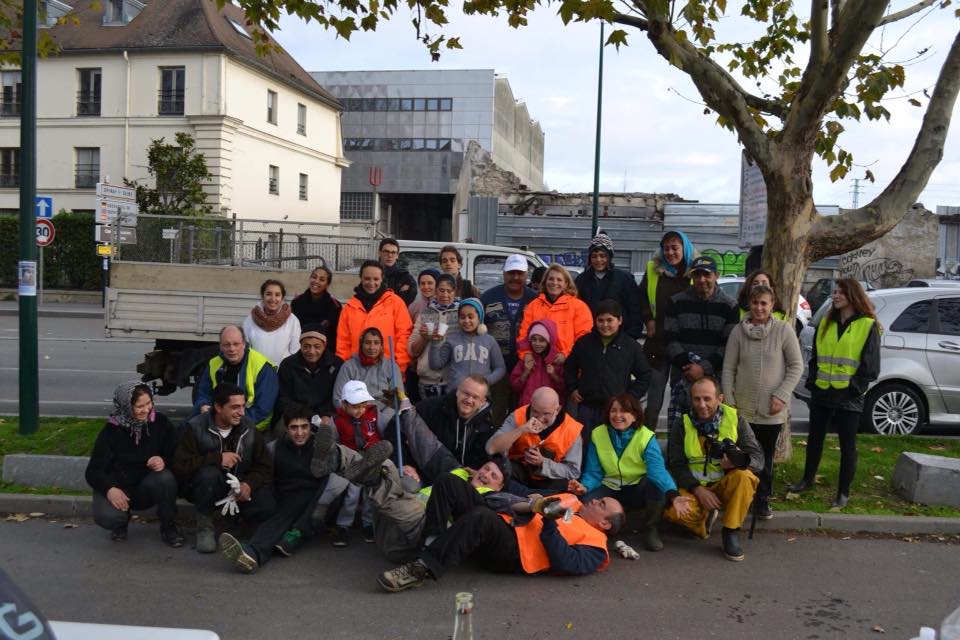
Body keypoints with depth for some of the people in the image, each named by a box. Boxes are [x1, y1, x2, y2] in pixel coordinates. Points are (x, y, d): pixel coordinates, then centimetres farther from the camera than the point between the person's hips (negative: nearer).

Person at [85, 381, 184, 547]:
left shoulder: (160, 422, -9)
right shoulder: (111, 430, -13)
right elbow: (93, 471, -13)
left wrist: (164, 461, -28)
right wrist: (109, 489, -33)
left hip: (147, 487, 1)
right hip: (117, 487, -1)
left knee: (166, 478, -33)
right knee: (107, 517, -32)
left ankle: (168, 526, -8)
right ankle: (122, 520, 8)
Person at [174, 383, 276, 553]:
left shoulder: (248, 428, 0)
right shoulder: (196, 428, -9)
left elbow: (265, 467, -2)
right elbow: (180, 466, -20)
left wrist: (249, 484, -22)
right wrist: (217, 458, -27)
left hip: (240, 488, 2)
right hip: (206, 488, -2)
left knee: (266, 506, -27)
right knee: (209, 473, -37)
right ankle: (205, 525, -12)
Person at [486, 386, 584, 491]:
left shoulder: (571, 430, -15)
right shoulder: (518, 417, -15)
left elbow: (573, 472, -11)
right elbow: (491, 449, -24)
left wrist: (542, 462, -24)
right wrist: (521, 430, -35)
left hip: (550, 480, 0)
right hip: (519, 473, 0)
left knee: (561, 485, -33)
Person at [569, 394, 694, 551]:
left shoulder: (647, 437, -17)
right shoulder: (598, 434, -10)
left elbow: (658, 471, -33)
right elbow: (593, 473, -9)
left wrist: (673, 495, -52)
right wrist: (585, 487, -33)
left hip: (638, 489, -1)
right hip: (611, 489, 1)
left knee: (657, 484, -35)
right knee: (586, 502, -31)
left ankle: (649, 530, -6)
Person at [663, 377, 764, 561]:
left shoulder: (735, 418, -6)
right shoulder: (681, 424, -4)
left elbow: (758, 458, -11)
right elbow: (676, 465, -6)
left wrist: (739, 461, -34)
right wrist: (698, 490, -22)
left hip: (725, 484, 0)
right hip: (693, 486, 0)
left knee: (744, 476, -32)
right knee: (674, 510, -30)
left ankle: (731, 534, -16)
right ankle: (706, 517, 6)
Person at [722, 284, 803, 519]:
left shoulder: (784, 330, -5)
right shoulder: (738, 331, -1)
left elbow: (796, 366, -1)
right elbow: (728, 369, 3)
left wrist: (782, 396, -9)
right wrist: (729, 401, -1)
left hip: (772, 409, -1)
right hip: (743, 407, 1)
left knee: (766, 456, 7)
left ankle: (762, 499, 23)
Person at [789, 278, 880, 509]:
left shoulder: (868, 326, -6)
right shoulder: (826, 323, 10)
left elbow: (871, 366, -6)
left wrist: (853, 388, -10)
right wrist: (812, 382, 5)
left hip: (848, 397, -5)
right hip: (821, 393, 5)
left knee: (847, 445, 4)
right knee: (815, 438, 15)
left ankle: (844, 492, 14)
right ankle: (807, 479, 32)